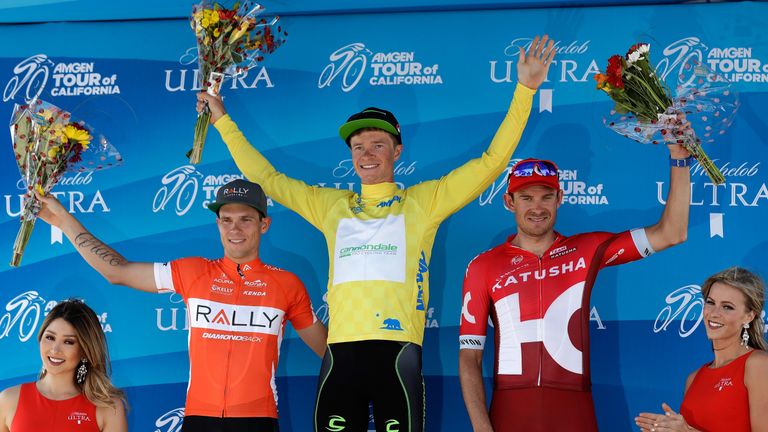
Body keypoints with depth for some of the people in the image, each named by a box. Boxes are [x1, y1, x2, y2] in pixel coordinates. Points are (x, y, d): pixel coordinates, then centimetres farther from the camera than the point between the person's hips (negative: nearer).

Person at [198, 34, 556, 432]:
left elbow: (492, 162, 6)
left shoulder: (423, 201, 9)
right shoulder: (330, 205, 19)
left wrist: (525, 90, 1)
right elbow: (267, 179, 23)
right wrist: (223, 122, 23)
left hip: (396, 351, -3)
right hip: (340, 353, 3)